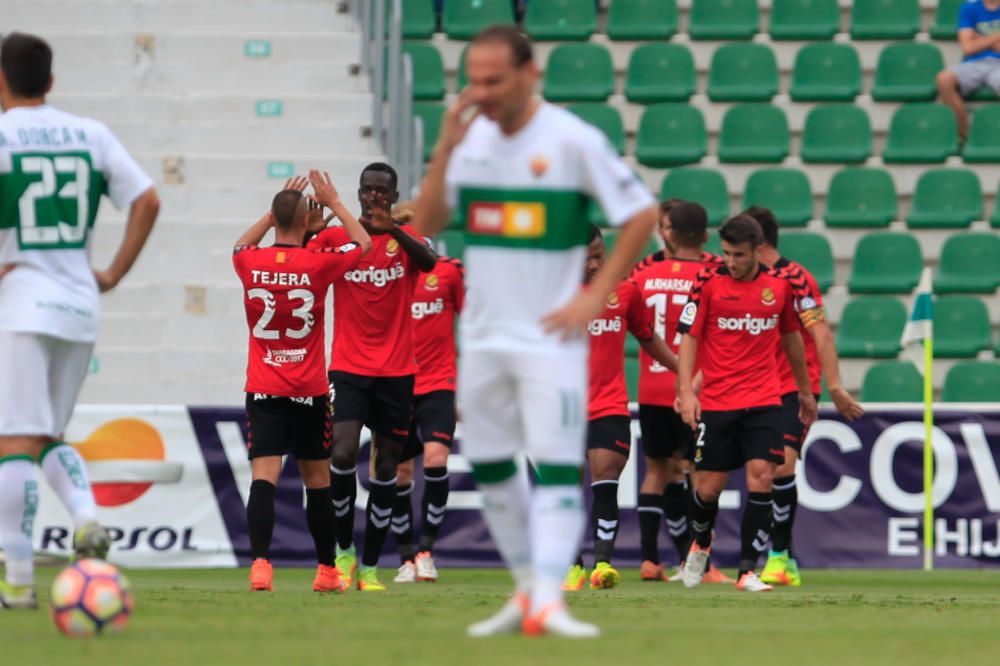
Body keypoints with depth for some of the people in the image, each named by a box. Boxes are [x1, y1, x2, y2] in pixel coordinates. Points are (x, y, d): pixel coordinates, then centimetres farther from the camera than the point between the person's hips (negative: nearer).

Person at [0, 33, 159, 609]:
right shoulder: (91, 135, 11)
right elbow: (147, 201, 5)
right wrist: (116, 273, 8)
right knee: (50, 435, 20)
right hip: (79, 306, 5)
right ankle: (88, 517, -6)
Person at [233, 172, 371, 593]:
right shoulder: (318, 265, -9)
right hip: (309, 392, -1)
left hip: (262, 391, 1)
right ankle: (326, 571, 23)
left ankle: (260, 563, -26)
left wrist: (278, 209, 26)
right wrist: (334, 204, 20)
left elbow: (242, 245, 24)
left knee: (264, 476, -8)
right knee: (317, 479, 12)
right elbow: (363, 243, 11)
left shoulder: (251, 264, -3)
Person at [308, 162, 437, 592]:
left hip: (397, 371, 1)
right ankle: (344, 549, 1)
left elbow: (428, 262, -17)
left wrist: (392, 229, -33)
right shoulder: (335, 238, 5)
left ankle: (371, 566, 12)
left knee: (386, 468, 3)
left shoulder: (404, 238, 4)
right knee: (343, 453, -18)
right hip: (349, 367, -1)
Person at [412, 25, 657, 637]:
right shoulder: (471, 139, 6)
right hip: (483, 334, 6)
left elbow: (643, 214, -7)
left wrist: (596, 295, -11)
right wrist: (445, 149, -9)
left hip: (550, 334, -6)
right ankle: (528, 592, 22)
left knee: (556, 467, -12)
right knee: (489, 467, 11)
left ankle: (549, 602, -19)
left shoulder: (574, 141, -11)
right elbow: (427, 225, 3)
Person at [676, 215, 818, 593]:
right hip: (715, 402, -1)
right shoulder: (709, 283, -3)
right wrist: (686, 391, -13)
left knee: (761, 477, -13)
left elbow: (791, 337, 17)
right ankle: (700, 544, 36)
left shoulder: (780, 284, 4)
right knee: (709, 487, 3)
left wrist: (805, 391, 24)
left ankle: (748, 571, -8)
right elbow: (688, 337, -2)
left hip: (763, 401, 1)